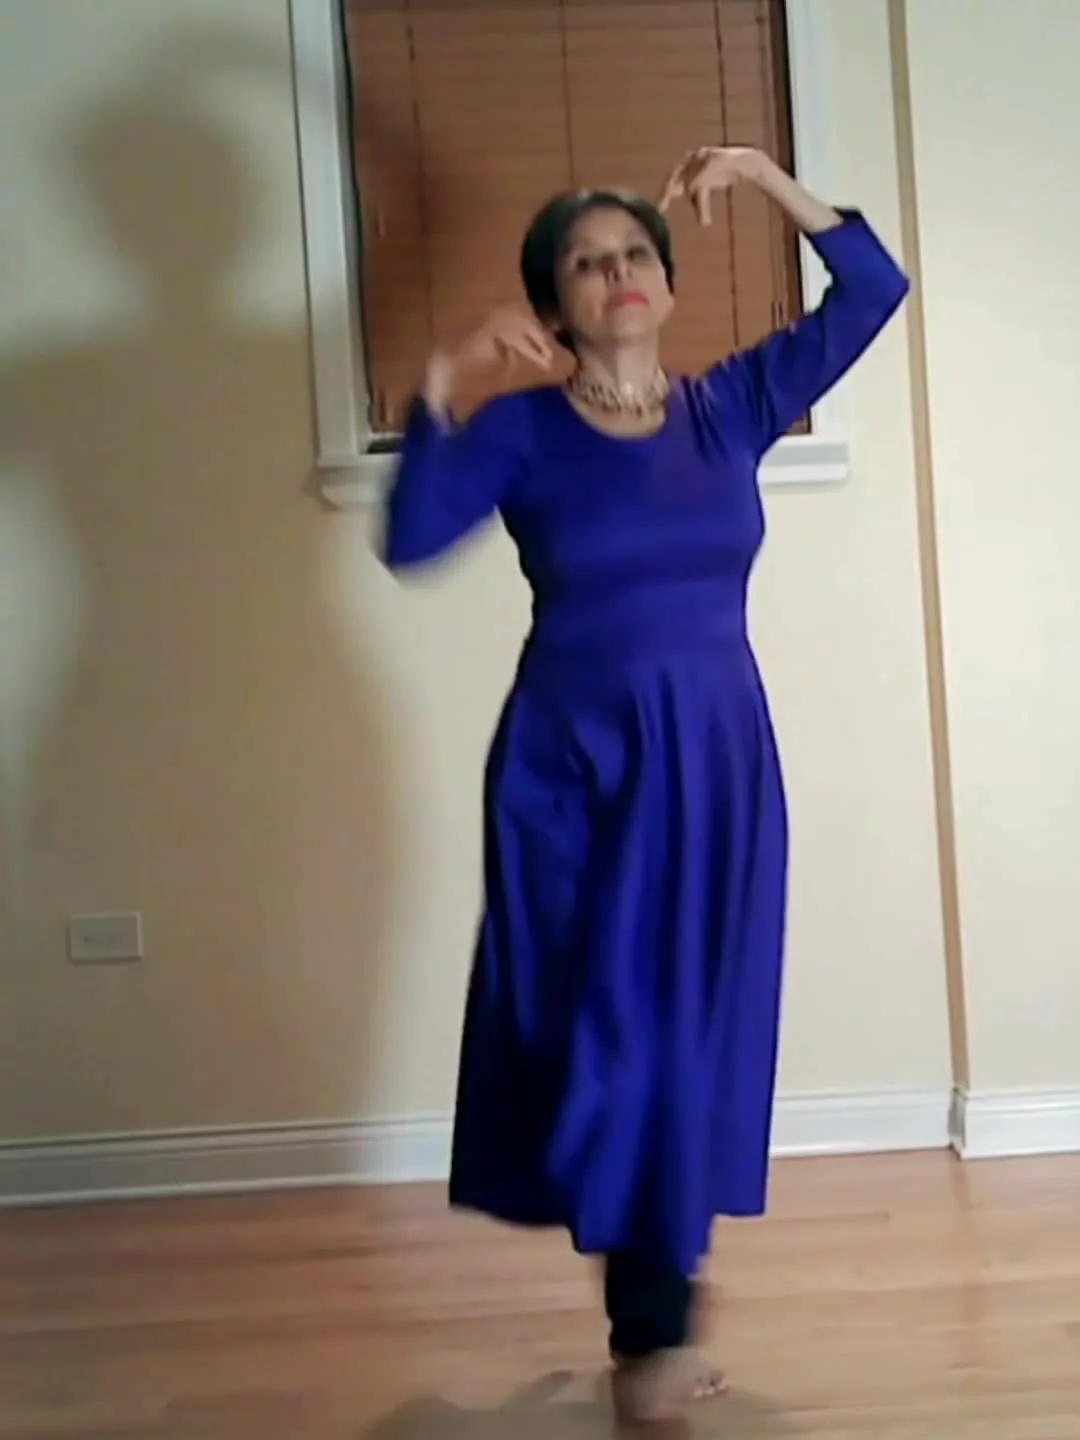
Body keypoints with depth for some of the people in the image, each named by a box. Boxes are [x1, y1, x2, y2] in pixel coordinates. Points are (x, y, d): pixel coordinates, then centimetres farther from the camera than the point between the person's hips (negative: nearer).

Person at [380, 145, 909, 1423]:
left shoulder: (732, 404, 5)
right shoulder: (522, 428, -4)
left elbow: (874, 289, 4)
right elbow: (409, 541, -18)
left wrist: (767, 179, -3)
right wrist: (438, 388, -25)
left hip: (718, 765, 3)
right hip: (574, 766, -2)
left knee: (694, 1030, 9)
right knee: (600, 1032, 3)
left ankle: (654, 1322, 29)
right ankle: (656, 1322, 26)